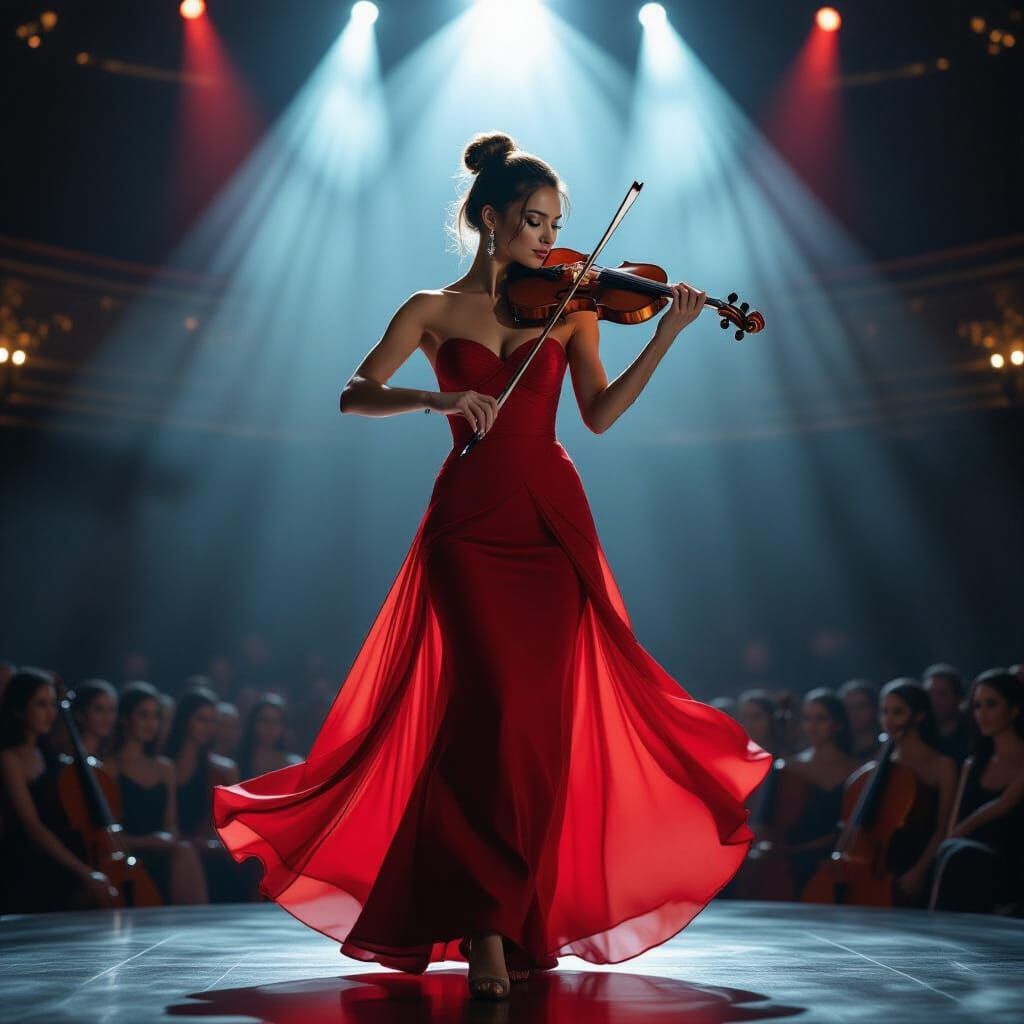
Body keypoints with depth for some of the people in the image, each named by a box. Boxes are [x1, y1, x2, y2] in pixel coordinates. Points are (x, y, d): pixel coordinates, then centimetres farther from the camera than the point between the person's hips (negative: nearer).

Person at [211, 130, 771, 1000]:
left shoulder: (568, 306, 10)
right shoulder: (433, 310, 6)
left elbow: (601, 413, 1)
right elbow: (356, 396, -5)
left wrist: (667, 336, -9)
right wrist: (438, 398, -22)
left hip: (552, 521, 2)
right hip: (470, 522, -2)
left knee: (544, 716, 0)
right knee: (492, 703, -13)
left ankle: (519, 917, 13)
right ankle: (484, 924, -5)